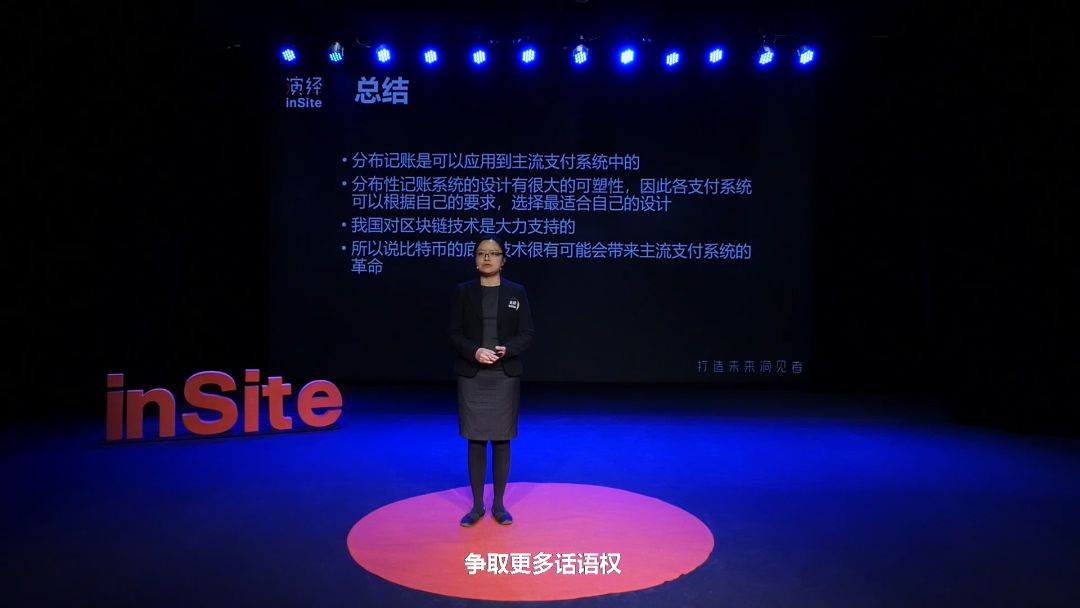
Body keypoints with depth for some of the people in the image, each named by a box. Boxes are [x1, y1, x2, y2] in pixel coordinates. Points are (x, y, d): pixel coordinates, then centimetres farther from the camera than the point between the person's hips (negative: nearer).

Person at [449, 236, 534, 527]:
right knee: (476, 440, 4)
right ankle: (477, 505, 16)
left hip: (505, 375, 0)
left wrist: (505, 350, -19)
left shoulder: (516, 292, 2)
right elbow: (455, 333, -1)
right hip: (471, 375, 0)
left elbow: (526, 335, 0)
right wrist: (475, 351, -18)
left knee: (501, 440, 6)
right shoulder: (463, 291, 2)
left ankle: (499, 504, 19)